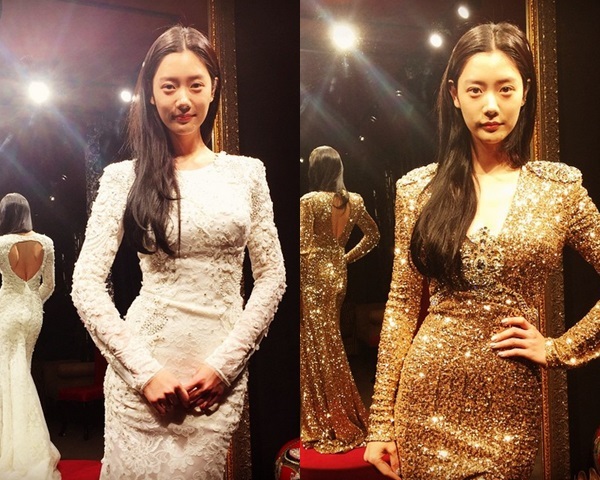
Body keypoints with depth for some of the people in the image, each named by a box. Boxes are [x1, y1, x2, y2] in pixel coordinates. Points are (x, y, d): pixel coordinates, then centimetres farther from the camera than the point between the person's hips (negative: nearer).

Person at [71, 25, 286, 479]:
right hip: (143, 367, -1)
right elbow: (86, 284, -3)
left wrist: (224, 363, -4)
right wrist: (145, 371, -8)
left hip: (222, 370, 1)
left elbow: (272, 275, 4)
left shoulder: (247, 172, 4)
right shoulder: (124, 177, 0)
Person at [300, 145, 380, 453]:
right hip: (338, 275, 7)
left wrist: (297, 287, -9)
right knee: (331, 345, 19)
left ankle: (328, 426, 11)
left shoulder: (309, 201, -14)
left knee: (317, 348, 2)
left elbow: (303, 249, -17)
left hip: (313, 277, -6)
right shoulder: (354, 201, 4)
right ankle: (346, 417, 29)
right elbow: (373, 235, 15)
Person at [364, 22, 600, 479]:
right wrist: (380, 420, -1)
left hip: (513, 404, 0)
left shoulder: (561, 187, -1)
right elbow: (402, 305, 0)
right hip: (428, 395, 0)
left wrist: (560, 348, -3)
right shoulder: (419, 188, -2)